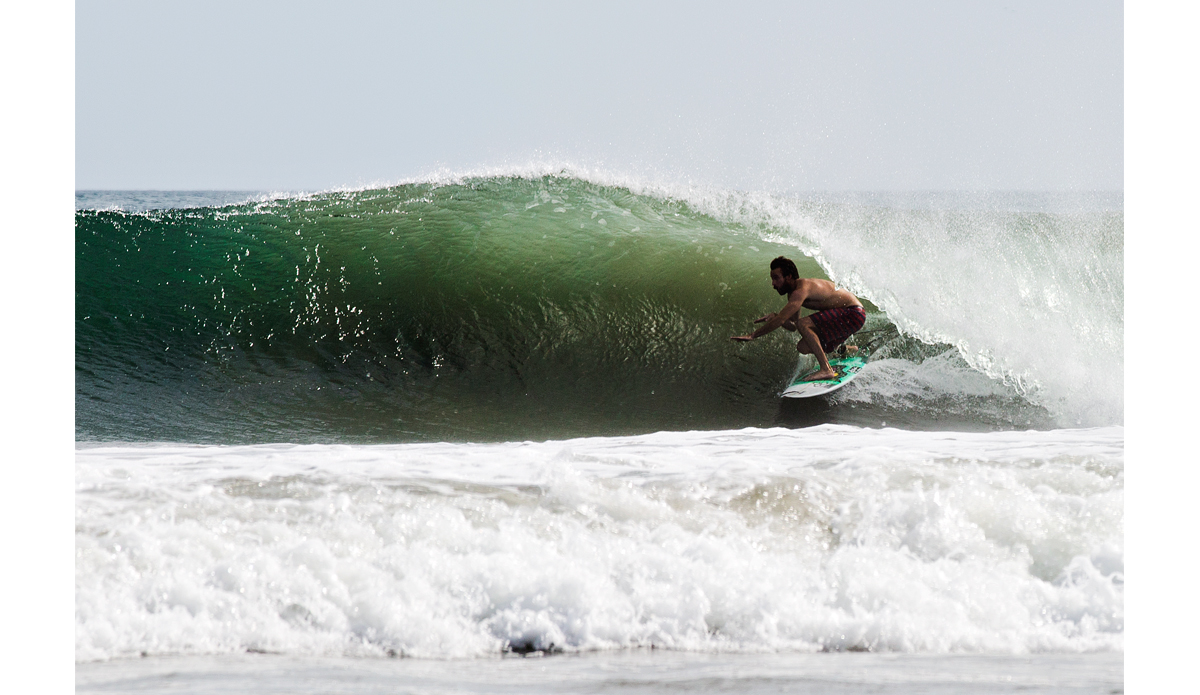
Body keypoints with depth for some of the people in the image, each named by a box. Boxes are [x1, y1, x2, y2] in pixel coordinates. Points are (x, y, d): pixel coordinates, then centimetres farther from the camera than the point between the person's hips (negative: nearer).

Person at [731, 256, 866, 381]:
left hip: (853, 313, -10)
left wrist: (753, 335, -28)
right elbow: (792, 326, 11)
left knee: (803, 324, -24)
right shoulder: (793, 292, 7)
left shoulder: (802, 289, -24)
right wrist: (774, 317, -8)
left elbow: (781, 320, -31)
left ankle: (826, 369, -24)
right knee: (803, 347, 9)